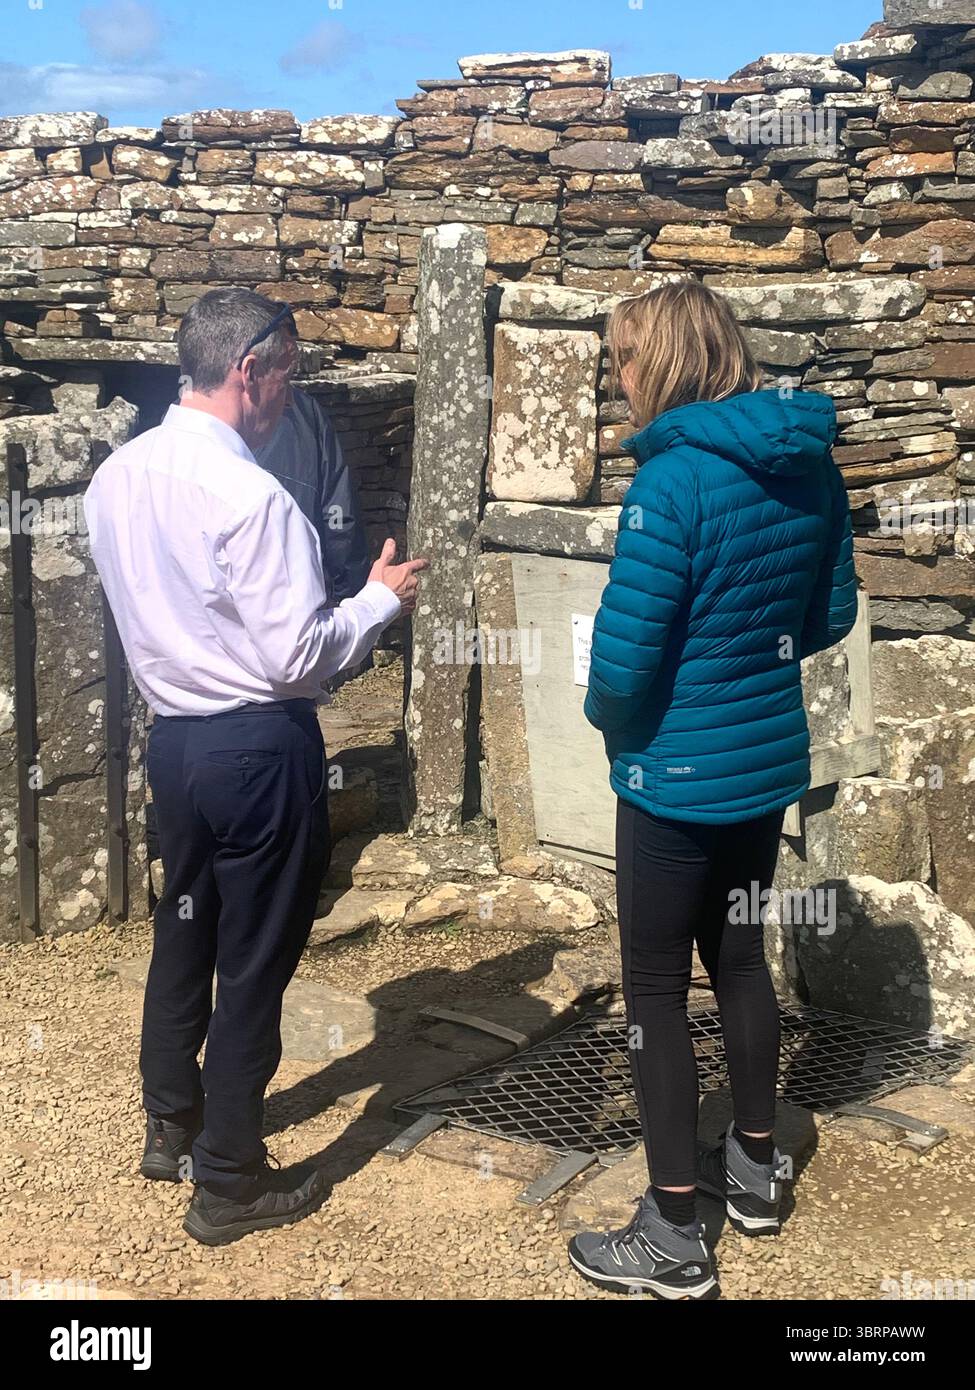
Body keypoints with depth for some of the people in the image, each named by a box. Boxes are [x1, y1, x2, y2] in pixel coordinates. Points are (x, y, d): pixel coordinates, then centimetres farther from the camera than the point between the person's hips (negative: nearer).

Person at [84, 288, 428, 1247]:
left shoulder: (115, 478, 3)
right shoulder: (249, 496, -23)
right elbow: (298, 659, -22)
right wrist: (381, 599, -7)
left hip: (173, 734, 8)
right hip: (259, 748, -8)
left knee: (183, 929, 23)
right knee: (253, 964, 5)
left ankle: (170, 1123, 40)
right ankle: (227, 1184, 17)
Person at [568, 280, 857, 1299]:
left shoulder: (676, 477, -22)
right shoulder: (809, 468, 2)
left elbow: (625, 651, -23)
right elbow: (830, 615, 11)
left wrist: (607, 713, -3)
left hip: (679, 771, -7)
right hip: (770, 758, 8)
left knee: (655, 985, 5)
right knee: (738, 956, 22)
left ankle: (672, 1238, 15)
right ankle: (753, 1167, 39)